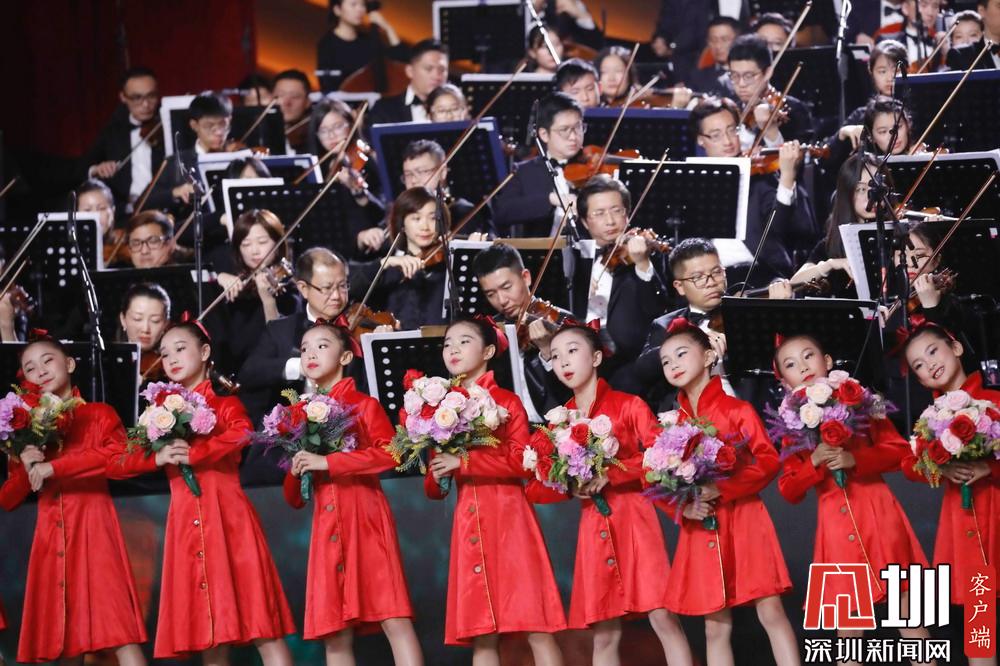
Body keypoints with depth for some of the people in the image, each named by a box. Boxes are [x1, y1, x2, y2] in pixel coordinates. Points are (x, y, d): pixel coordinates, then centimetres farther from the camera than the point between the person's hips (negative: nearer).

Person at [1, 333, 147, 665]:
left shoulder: (98, 414, 5)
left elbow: (120, 453, -18)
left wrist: (52, 467, -16)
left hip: (92, 530, -4)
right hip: (50, 540, 4)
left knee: (117, 625, -14)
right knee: (65, 637, 1)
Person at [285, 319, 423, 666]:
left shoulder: (363, 404, 2)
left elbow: (389, 452, -17)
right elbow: (294, 499, 17)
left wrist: (326, 462, -18)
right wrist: (296, 471, -5)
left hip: (366, 520, -5)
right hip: (326, 529, 5)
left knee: (394, 618, -13)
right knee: (335, 636, 1)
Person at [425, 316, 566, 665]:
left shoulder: (507, 402, 1)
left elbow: (521, 461, -13)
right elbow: (433, 490, 15)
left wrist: (462, 463, -16)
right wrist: (437, 475, -8)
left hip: (508, 518, -5)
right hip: (468, 525, 5)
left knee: (535, 626, -9)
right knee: (482, 635, 2)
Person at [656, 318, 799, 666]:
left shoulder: (738, 410, -2)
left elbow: (768, 461, -11)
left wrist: (721, 489, -21)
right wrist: (681, 506, -13)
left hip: (744, 522, -4)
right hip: (700, 530, 4)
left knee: (771, 611, -8)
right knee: (716, 626, 5)